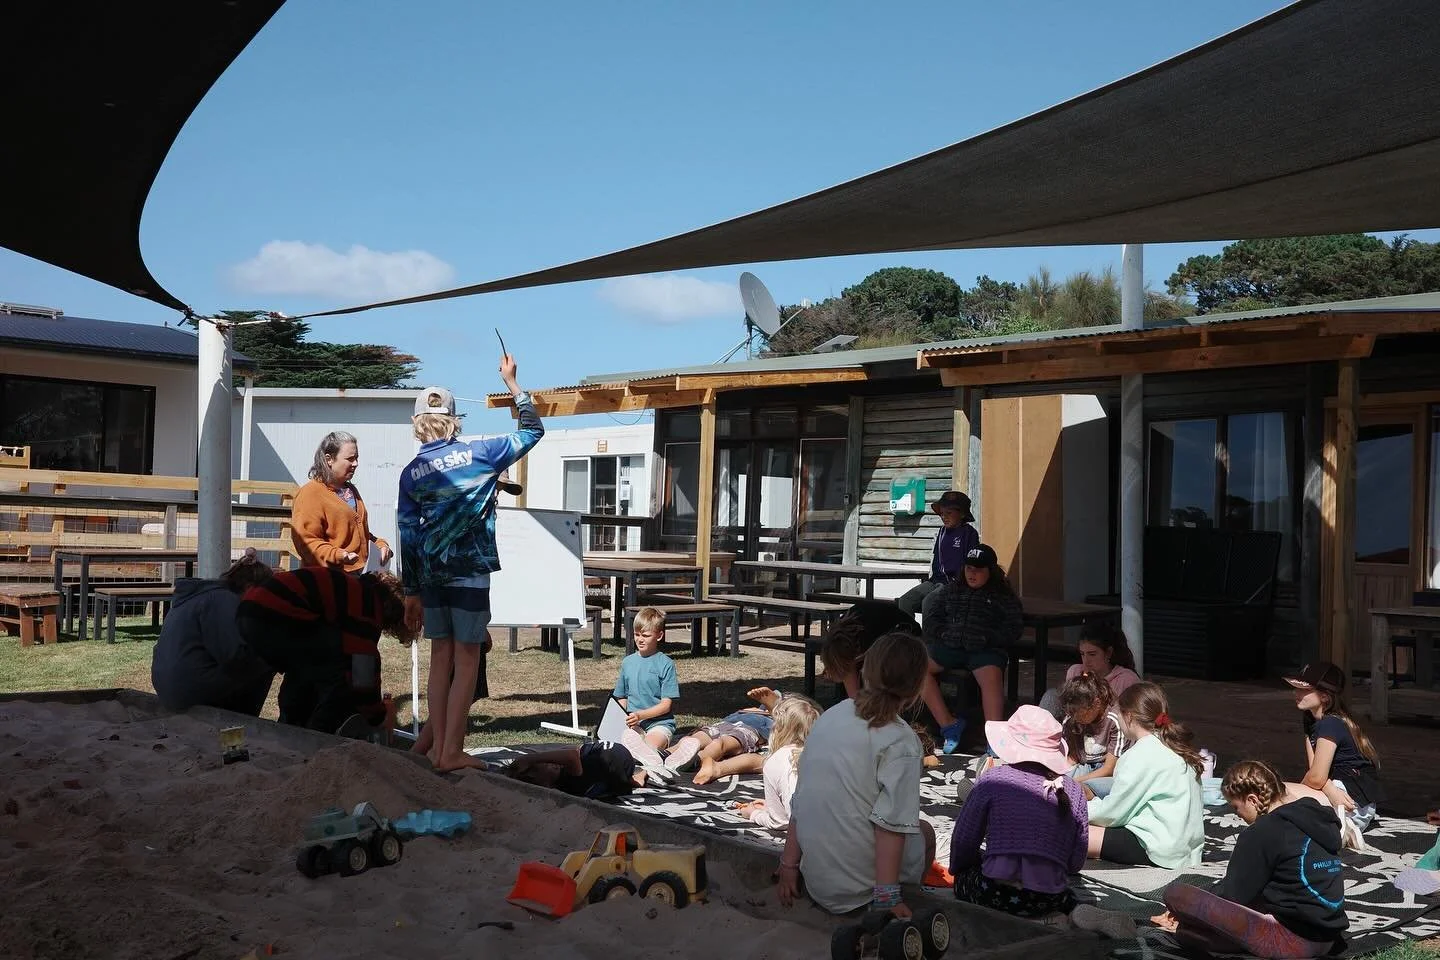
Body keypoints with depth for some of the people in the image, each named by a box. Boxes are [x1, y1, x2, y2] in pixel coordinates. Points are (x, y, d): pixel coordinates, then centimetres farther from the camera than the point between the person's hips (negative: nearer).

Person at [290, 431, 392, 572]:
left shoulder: (351, 490, 19)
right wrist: (338, 555, -30)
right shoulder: (309, 494, -9)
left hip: (355, 574, 8)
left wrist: (379, 543, 14)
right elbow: (305, 541, -18)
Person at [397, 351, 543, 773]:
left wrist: (412, 591, 12)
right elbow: (532, 431, 4)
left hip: (431, 573, 4)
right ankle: (452, 751, 1)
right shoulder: (476, 453, -5)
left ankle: (437, 746, 15)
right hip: (470, 570, -4)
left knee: (441, 657, 12)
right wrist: (512, 383, 12)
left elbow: (408, 535, 7)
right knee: (467, 660, 1)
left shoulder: (411, 473, 6)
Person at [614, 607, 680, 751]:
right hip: (633, 724, 3)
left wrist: (640, 715, -18)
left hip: (660, 723, -3)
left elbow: (666, 705, -5)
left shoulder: (666, 664, -3)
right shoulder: (627, 662, 13)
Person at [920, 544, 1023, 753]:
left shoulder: (1003, 594, 10)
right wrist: (940, 635, 11)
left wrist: (988, 638, -11)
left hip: (985, 650, -4)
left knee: (991, 677, -37)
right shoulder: (953, 589, 23)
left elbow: (1014, 628, 3)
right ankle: (949, 724, -22)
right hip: (949, 645, 4)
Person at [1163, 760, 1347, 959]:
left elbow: (1233, 894, -7)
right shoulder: (1314, 817, 12)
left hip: (1293, 941, -9)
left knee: (1176, 894, -16)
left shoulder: (1263, 832, -13)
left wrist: (1187, 910, 9)